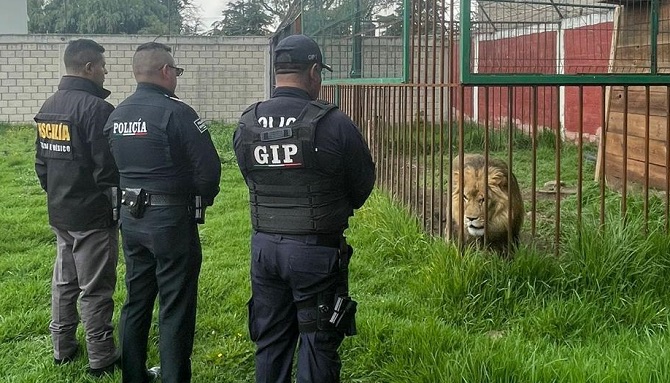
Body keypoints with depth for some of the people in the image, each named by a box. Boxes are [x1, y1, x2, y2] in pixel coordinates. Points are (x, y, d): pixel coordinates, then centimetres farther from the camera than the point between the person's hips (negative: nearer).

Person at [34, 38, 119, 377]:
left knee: (63, 281, 19)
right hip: (92, 216, -8)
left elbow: (41, 162, 14)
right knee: (95, 289, 1)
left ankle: (62, 348, 29)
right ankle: (101, 359, 10)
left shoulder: (48, 107, 8)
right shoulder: (96, 108, -20)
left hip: (59, 212, 8)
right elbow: (108, 168, -22)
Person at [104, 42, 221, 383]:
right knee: (175, 309, 2)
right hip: (171, 220, -7)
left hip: (131, 219, 7)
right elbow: (208, 166, -18)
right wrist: (203, 197, 1)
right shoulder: (174, 112, -17)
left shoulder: (116, 115, 6)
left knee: (136, 301, 18)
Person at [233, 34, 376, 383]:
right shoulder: (333, 124, -16)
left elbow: (251, 178, 7)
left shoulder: (246, 125, -2)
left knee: (270, 342, 17)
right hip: (316, 250, -4)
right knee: (318, 342, 8)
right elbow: (364, 182, -3)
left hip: (264, 246, 5)